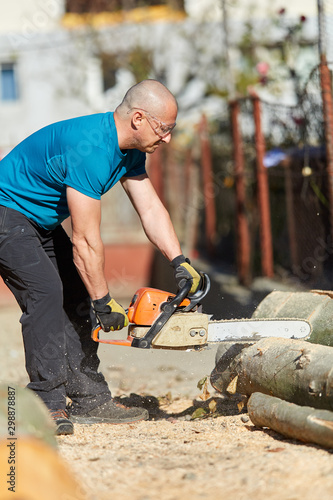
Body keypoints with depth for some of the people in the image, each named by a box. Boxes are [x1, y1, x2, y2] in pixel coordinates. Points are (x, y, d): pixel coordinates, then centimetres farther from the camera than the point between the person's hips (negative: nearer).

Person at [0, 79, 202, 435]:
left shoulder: (129, 149, -1)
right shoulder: (90, 150, -31)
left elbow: (151, 209, 4)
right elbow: (86, 240, -28)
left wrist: (180, 264, -6)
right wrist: (103, 302, -21)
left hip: (41, 220, 10)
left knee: (78, 297, 5)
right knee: (45, 292, -22)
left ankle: (88, 399, 8)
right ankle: (48, 405, -20)